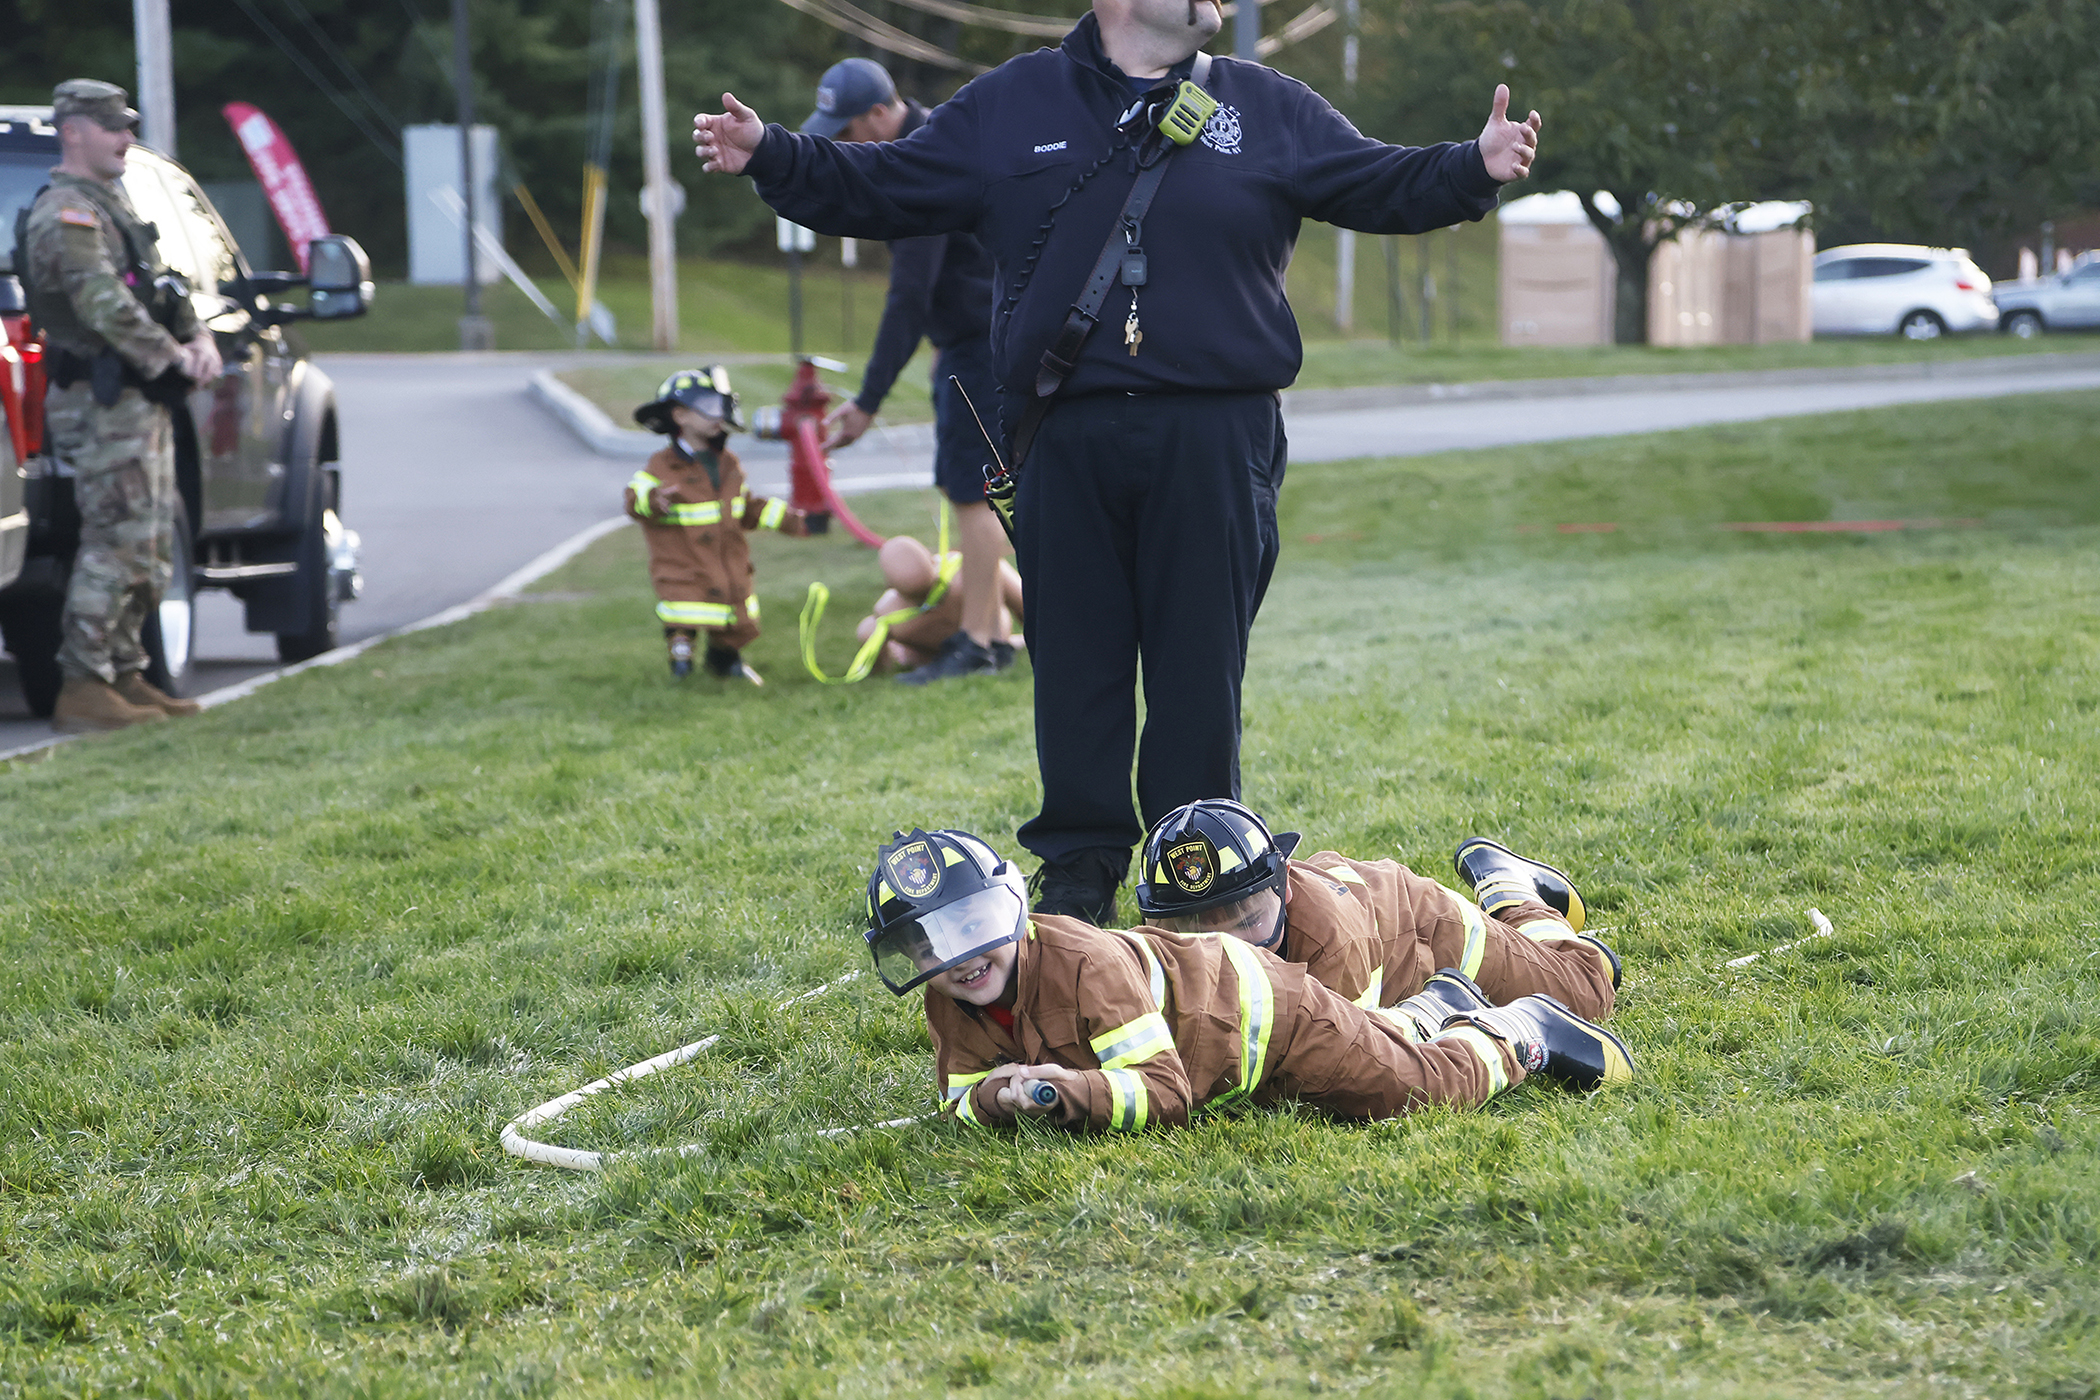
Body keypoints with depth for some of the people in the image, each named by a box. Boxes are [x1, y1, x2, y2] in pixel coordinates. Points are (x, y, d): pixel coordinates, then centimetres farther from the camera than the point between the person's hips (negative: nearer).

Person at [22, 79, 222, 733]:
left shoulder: (113, 203, 20)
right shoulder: (65, 214, -13)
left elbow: (163, 287, 19)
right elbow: (105, 305, -23)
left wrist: (199, 339, 1)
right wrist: (172, 358, -19)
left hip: (141, 399, 10)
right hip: (100, 402, -10)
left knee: (149, 548, 13)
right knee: (117, 544, -12)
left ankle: (125, 675, 19)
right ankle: (82, 689, -9)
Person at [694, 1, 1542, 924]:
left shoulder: (1270, 109, 11)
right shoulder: (1009, 105, 10)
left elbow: (1381, 185, 11)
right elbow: (882, 189, 12)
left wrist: (1474, 170, -6)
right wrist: (770, 157, 1)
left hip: (1214, 439, 0)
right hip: (1066, 443, 0)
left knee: (1200, 661, 2)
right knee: (1073, 657, 4)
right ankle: (1079, 866, 16)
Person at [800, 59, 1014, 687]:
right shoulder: (927, 136, 8)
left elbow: (910, 298, -27)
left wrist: (868, 402, -27)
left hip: (987, 339, -10)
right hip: (965, 336, 10)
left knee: (973, 486, -8)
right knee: (964, 483, 11)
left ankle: (977, 643, -5)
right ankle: (990, 629, 15)